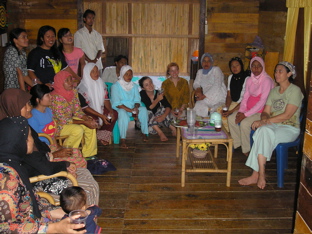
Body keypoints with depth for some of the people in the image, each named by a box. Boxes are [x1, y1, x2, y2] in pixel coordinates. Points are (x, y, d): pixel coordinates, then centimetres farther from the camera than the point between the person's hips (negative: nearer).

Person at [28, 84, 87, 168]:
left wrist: (59, 147, 0)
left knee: (77, 152, -12)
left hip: (52, 147, 8)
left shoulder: (48, 111, 9)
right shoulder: (32, 118, -19)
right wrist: (56, 154, -20)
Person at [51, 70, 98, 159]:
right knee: (78, 130, -29)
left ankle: (89, 154, 3)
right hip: (57, 124, -8)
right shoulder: (56, 97, -27)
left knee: (92, 125, -6)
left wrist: (87, 118, -18)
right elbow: (62, 120, -25)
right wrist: (83, 122, -25)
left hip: (70, 119, 8)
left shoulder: (74, 92, -2)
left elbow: (77, 111, 3)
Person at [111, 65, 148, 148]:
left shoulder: (134, 86, 13)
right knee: (123, 113, -39)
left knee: (143, 109, -23)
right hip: (119, 109, -5)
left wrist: (136, 108, -17)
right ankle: (122, 140, -36)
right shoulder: (116, 86, -5)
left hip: (132, 108, 5)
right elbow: (117, 103, -14)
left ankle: (144, 133, -9)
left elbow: (137, 100, 7)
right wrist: (130, 110, -22)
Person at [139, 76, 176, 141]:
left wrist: (163, 116, -33)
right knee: (148, 112, -32)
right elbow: (149, 108, -25)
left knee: (163, 109, -23)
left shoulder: (159, 93, -7)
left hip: (157, 118, 2)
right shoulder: (142, 94, -14)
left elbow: (168, 106, -16)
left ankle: (172, 127, -19)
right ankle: (160, 133, -32)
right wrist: (158, 99, -37)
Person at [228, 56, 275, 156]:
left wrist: (246, 114, -21)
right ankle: (237, 143, 4)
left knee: (244, 123, -28)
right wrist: (241, 111, -8)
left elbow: (262, 101, -20)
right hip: (248, 109, 7)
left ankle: (246, 150, -9)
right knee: (231, 118, -10)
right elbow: (245, 97, 10)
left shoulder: (267, 80, -14)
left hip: (261, 111, -7)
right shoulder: (250, 80, 9)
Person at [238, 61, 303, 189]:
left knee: (264, 133, -33)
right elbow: (266, 112, 10)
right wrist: (264, 120, -14)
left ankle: (256, 175, -29)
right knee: (263, 130, -31)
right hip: (273, 125, 5)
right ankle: (260, 175, -32)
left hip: (290, 128, -5)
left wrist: (265, 121, -18)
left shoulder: (295, 91, -5)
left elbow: (287, 115, -15)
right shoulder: (274, 91, 16)